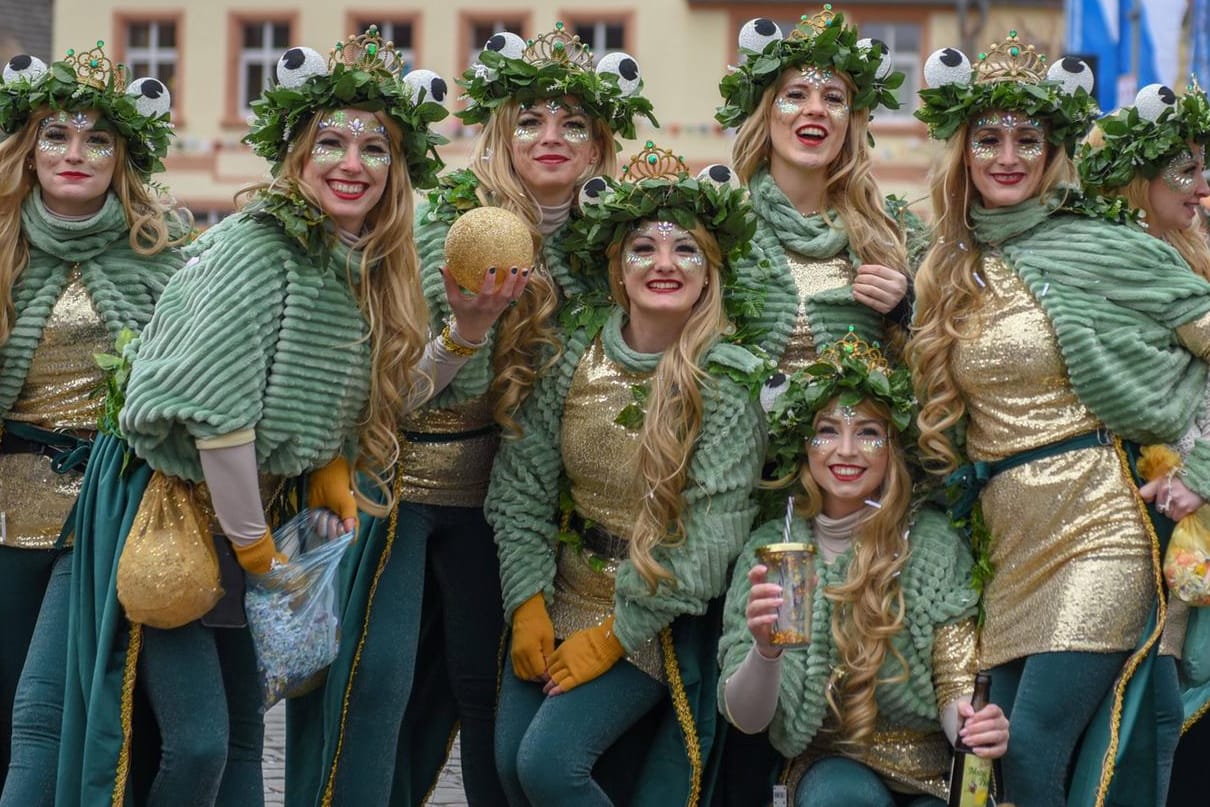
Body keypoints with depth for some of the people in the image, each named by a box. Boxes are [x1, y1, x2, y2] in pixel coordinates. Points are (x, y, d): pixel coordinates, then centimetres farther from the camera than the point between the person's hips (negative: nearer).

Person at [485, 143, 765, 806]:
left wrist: (614, 634, -15)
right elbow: (521, 487, 1)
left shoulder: (726, 384, -15)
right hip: (558, 597, 4)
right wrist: (528, 607, -6)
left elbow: (710, 538, -16)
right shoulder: (577, 357, -4)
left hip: (654, 621, -4)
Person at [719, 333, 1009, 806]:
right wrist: (765, 650, -30)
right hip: (829, 763, 0)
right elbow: (745, 718, -7)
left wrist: (974, 726, -28)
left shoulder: (934, 542, -5)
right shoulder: (772, 548, -2)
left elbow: (954, 686, -4)